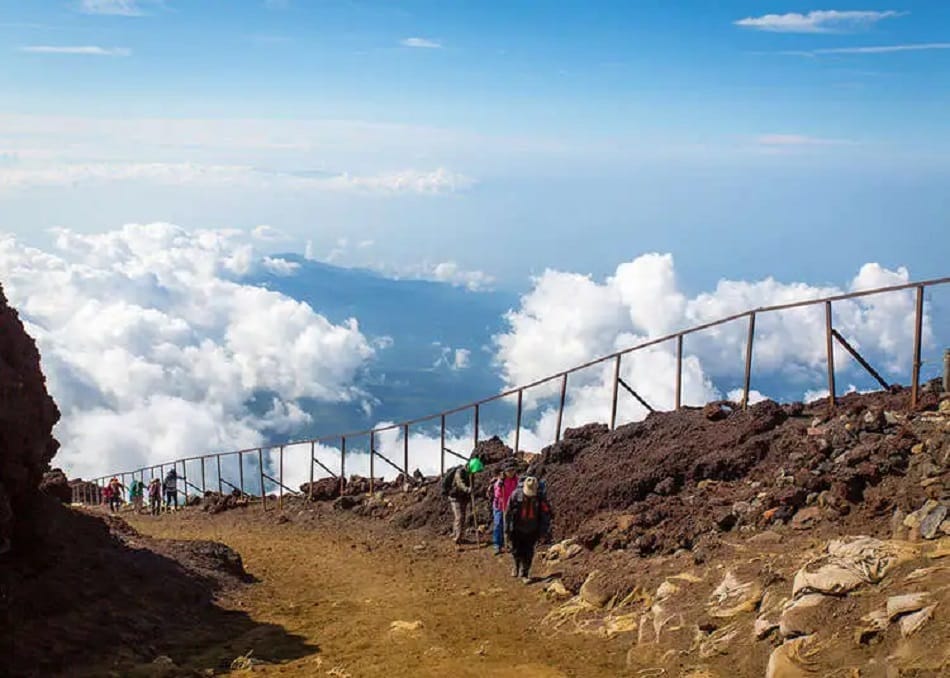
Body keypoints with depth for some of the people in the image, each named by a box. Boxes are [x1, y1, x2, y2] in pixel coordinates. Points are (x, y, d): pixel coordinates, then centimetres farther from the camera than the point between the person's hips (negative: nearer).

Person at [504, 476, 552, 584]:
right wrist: (507, 530, -6)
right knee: (516, 551, 10)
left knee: (528, 553, 2)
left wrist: (543, 530, -2)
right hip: (517, 529, 0)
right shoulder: (516, 495, -14)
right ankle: (517, 566, 39)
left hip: (532, 531, 0)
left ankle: (524, 574, 14)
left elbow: (546, 513, -1)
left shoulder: (540, 497, -11)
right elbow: (508, 513, -8)